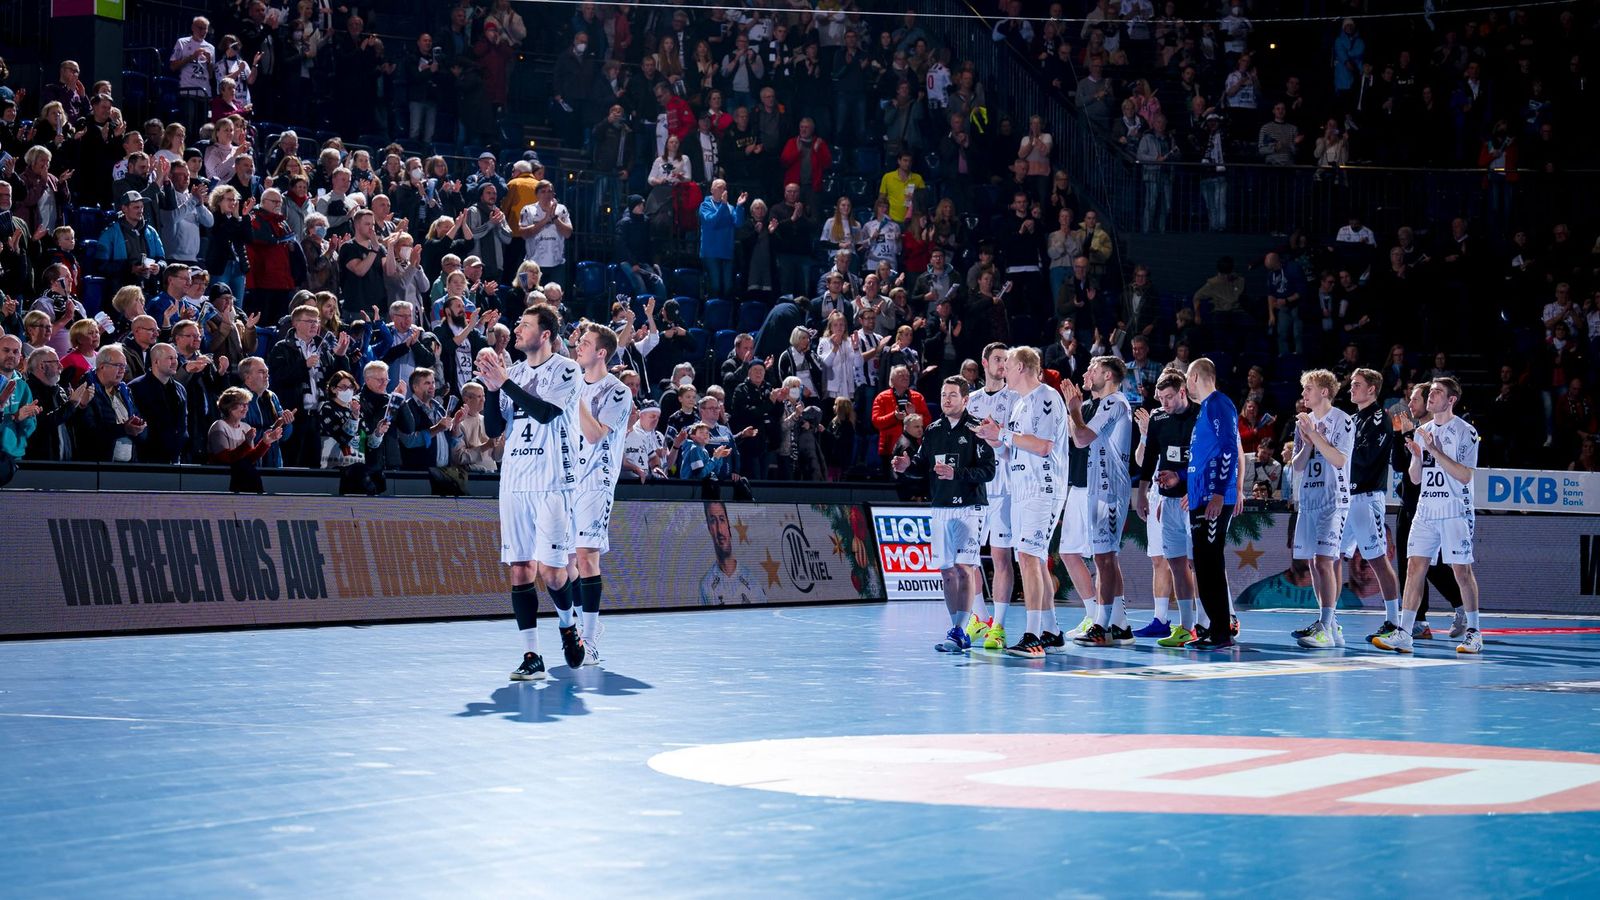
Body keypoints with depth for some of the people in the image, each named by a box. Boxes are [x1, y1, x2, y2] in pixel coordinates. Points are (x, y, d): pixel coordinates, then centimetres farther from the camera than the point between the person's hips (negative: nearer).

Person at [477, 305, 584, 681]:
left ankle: (568, 625, 21)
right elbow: (494, 429, 11)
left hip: (553, 484, -5)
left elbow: (546, 411, -18)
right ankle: (532, 656, 3)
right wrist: (492, 389, -4)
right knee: (520, 571, 1)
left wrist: (505, 382, -16)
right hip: (514, 483, 5)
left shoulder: (566, 369, -3)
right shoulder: (514, 372, 14)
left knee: (550, 571, -8)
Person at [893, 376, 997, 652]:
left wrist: (957, 473, -24)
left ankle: (959, 632, -19)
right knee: (947, 570, 8)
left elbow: (988, 470, -12)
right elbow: (923, 464, 17)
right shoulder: (933, 430, 13)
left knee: (964, 568, -15)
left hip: (969, 508, -6)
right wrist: (908, 465, -5)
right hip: (940, 509, 6)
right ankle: (959, 631, 16)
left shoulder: (976, 429, -6)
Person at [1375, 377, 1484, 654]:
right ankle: (1403, 634, -5)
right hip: (1426, 511, 6)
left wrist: (1434, 450, -18)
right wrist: (1416, 456, -4)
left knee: (1462, 570, -2)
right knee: (1414, 567, -2)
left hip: (1456, 512, -6)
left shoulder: (1465, 432, -5)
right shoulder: (1423, 431, 14)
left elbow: (1465, 476, -14)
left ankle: (1473, 633, 10)